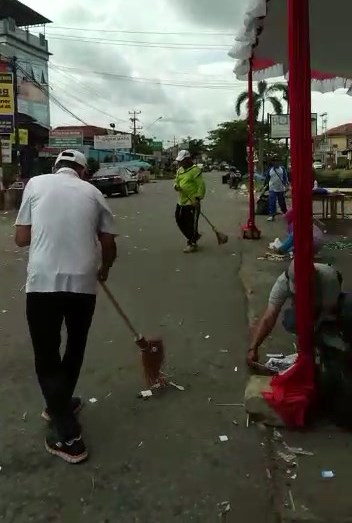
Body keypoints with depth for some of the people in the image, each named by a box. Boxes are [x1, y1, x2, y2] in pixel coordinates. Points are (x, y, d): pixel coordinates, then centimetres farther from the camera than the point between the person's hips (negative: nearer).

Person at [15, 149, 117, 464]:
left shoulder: (36, 184, 9)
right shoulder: (92, 192, 12)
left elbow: (21, 239, 8)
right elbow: (109, 245, 13)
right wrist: (104, 270, 33)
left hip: (43, 281, -2)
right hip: (83, 282, 2)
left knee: (47, 358, 8)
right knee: (75, 349, 24)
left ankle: (68, 436, 7)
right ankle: (60, 405, 40)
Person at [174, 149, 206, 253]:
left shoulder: (195, 170, -13)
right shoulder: (180, 170, 12)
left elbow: (201, 186, -16)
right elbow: (176, 181, 20)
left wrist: (198, 198, -23)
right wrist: (176, 186, -4)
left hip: (192, 203, -9)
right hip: (181, 202, 9)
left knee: (191, 224, -2)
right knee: (180, 221, 15)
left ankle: (192, 244, 12)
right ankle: (195, 236, 34)